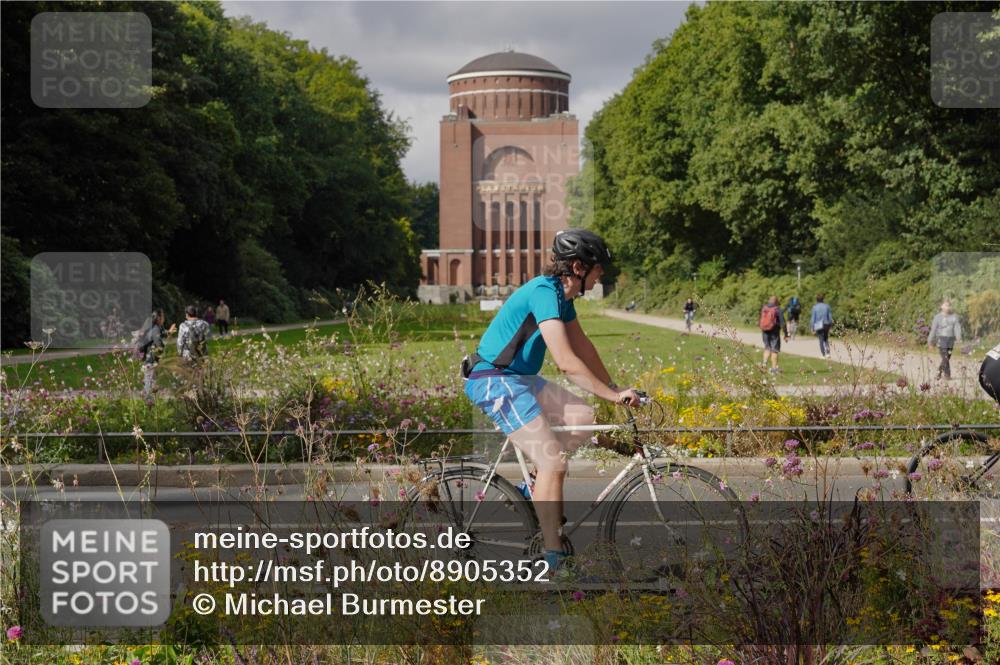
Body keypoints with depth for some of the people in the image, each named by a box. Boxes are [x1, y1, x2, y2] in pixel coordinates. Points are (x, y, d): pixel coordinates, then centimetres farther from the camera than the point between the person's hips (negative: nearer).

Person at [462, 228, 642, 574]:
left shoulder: (561, 295, 10)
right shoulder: (544, 292, -21)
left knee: (583, 417, -5)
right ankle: (553, 556, -8)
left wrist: (614, 388, 17)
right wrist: (613, 395, -23)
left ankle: (536, 487, 8)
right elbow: (566, 361, -27)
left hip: (518, 378, 10)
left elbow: (583, 347, 20)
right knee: (554, 463, -15)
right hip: (494, 380, -10)